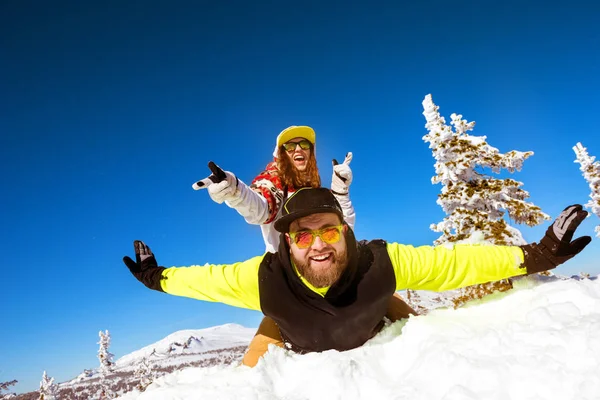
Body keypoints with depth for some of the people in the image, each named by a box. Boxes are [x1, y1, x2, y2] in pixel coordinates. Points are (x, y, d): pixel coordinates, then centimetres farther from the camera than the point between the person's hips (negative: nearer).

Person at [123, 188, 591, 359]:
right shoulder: (264, 278, -36)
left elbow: (448, 262, -31)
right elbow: (208, 278, -19)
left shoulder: (382, 261, -37)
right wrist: (158, 278, -8)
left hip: (375, 349, 0)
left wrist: (533, 256, -32)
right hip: (309, 367, 0)